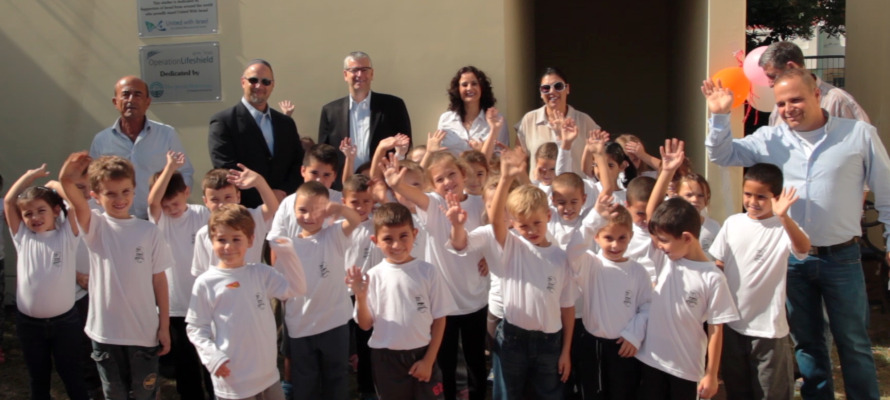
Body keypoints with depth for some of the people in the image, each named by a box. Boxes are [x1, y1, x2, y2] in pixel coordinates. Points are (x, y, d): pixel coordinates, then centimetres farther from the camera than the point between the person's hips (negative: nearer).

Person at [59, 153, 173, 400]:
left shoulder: (149, 232, -4)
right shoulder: (95, 226, -4)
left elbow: (159, 280, -1)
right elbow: (77, 203, -26)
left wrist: (164, 326, 0)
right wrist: (67, 182, -49)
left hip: (144, 331, 0)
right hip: (105, 331, 1)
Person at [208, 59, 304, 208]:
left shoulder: (286, 123, 15)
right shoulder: (223, 121, -1)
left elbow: (299, 165, 11)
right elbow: (226, 169, -9)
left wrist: (284, 192, -6)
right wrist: (262, 196, -13)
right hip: (243, 210, -4)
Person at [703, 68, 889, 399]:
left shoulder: (859, 134, -5)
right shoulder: (770, 139, 0)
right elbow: (721, 155, 2)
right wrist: (720, 116, -11)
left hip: (842, 257, -2)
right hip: (792, 258, 2)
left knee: (853, 343, 9)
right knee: (806, 341, 17)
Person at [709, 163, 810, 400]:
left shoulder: (782, 228, -11)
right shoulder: (733, 223, 1)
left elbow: (803, 248, -33)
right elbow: (718, 266, 8)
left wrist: (783, 216, -47)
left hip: (768, 328, -4)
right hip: (733, 324, 4)